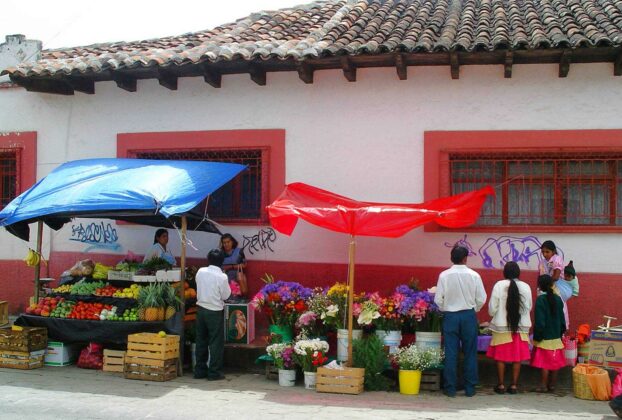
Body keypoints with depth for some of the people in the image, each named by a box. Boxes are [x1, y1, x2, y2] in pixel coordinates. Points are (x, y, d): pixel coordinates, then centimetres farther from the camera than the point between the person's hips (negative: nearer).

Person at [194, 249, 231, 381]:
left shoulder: (200, 272, -3)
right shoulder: (222, 277, -16)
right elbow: (225, 295, -7)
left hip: (201, 309, 5)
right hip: (215, 312, -5)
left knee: (201, 341, 14)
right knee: (216, 343, 4)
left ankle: (200, 371, 20)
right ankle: (214, 372, 6)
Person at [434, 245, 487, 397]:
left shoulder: (444, 275, -8)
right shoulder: (474, 275, -7)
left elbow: (438, 299, -6)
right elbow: (481, 299, -3)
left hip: (450, 316, 0)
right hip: (469, 316, 0)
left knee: (451, 353, 5)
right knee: (470, 353, 9)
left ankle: (450, 388, 9)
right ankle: (470, 389, 13)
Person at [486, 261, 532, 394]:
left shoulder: (499, 285, -9)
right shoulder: (526, 287, -2)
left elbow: (492, 309, -7)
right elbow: (529, 307, 6)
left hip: (501, 326, -2)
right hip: (521, 326, 2)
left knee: (500, 356, 6)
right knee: (517, 357, 8)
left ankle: (501, 385, 9)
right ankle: (514, 385, 11)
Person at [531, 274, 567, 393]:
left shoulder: (540, 299, -14)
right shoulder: (558, 299, 3)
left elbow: (539, 321, -16)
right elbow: (561, 318, 9)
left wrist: (537, 336, -10)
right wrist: (561, 332, 19)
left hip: (545, 338, -6)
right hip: (556, 337, 6)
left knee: (544, 362, 0)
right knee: (555, 363, 11)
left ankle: (543, 386, 5)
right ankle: (552, 385, 18)